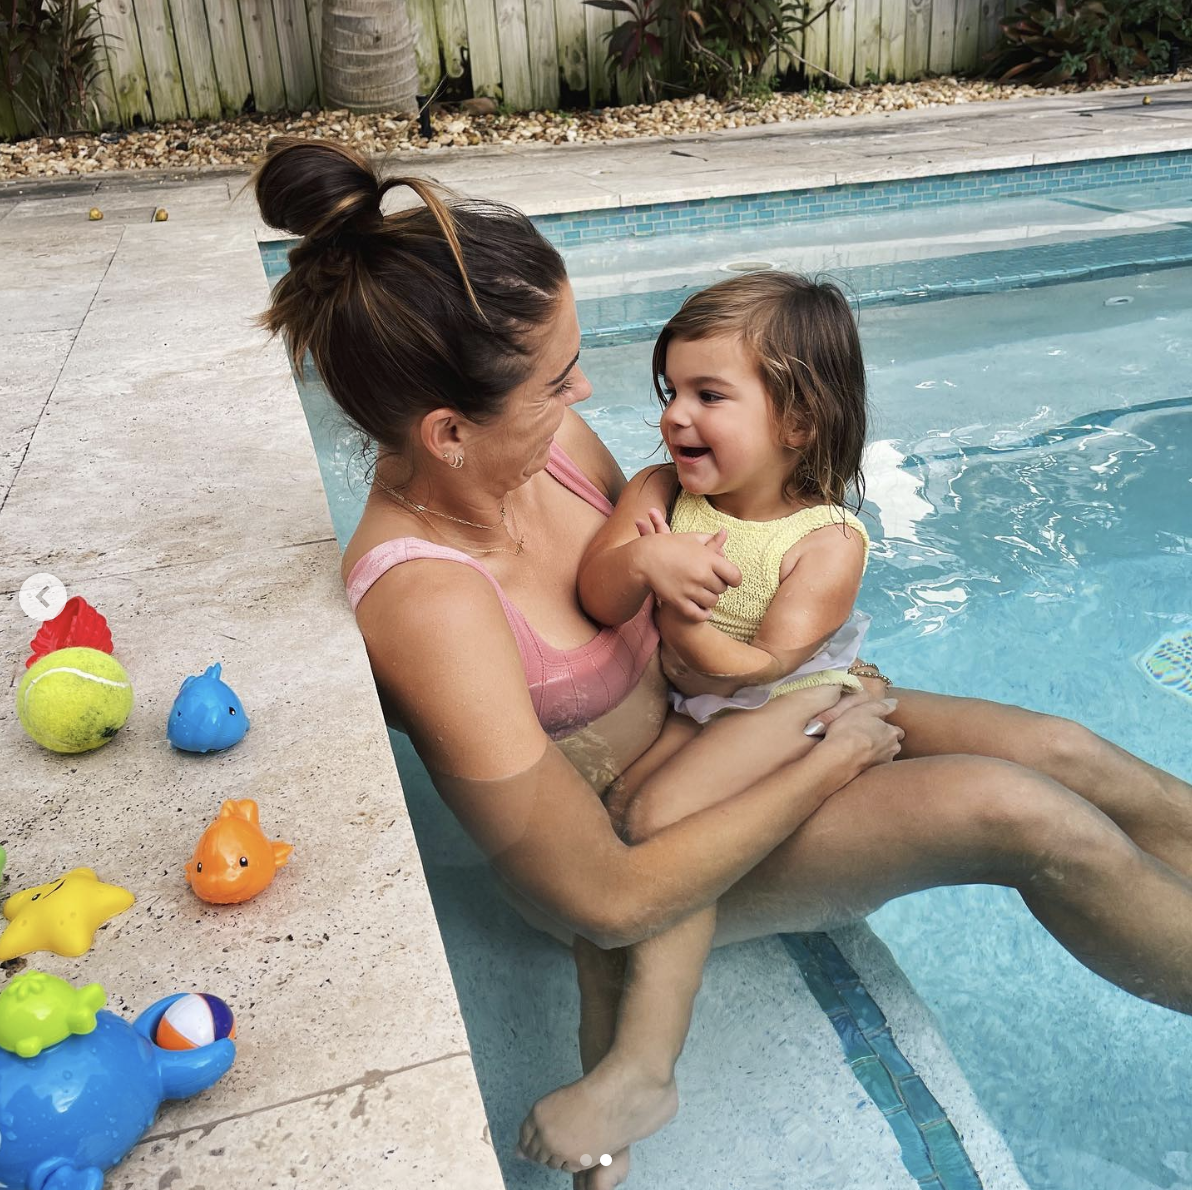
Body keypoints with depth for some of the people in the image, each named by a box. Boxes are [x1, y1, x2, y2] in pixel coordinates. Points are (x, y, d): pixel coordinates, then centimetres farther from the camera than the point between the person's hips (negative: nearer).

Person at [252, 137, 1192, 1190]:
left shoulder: (553, 440, -12)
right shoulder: (428, 603, -33)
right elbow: (610, 903, -27)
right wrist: (832, 761, -19)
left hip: (698, 712, 6)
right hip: (638, 840, -6)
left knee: (1068, 756, -7)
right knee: (1028, 820, -17)